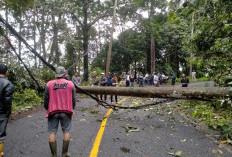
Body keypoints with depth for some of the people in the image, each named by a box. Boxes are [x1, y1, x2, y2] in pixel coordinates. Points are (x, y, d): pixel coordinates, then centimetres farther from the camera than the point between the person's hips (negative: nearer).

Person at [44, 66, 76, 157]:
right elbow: (73, 99, 2)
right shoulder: (70, 84, -1)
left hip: (53, 112, 0)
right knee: (66, 132, 10)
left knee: (52, 133, 8)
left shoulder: (49, 84, -2)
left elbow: (46, 100, 1)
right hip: (66, 112, 0)